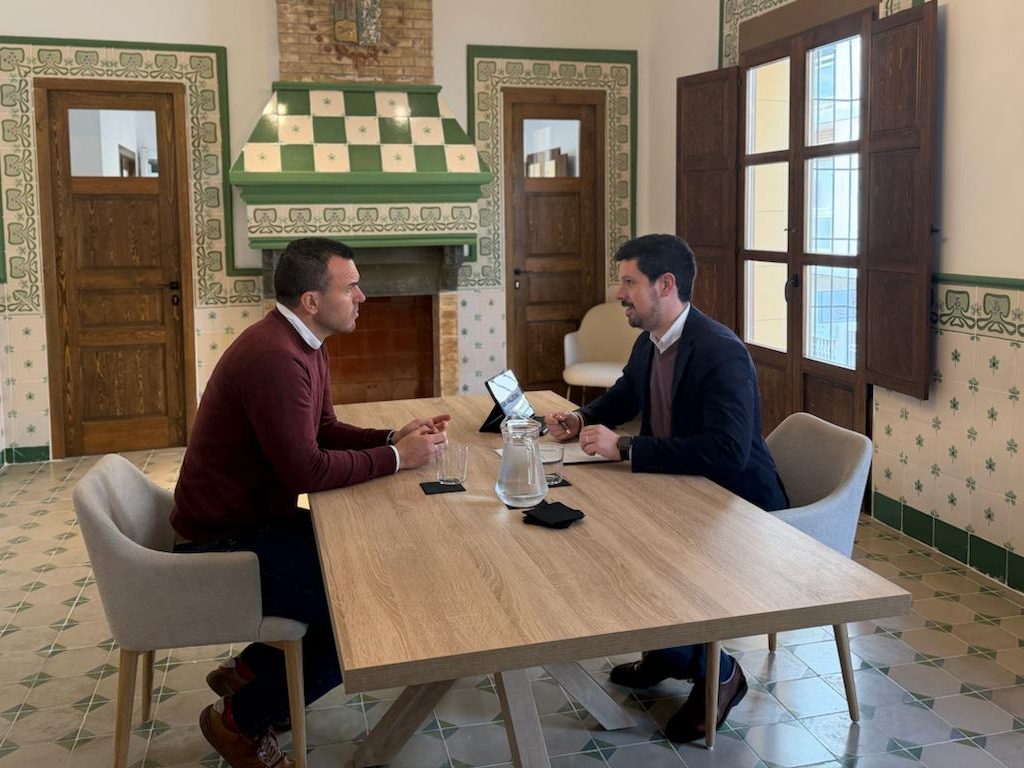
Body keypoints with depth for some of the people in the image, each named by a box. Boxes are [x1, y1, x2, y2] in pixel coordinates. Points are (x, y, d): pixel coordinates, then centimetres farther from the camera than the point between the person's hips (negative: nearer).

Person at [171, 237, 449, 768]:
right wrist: (395, 459, -18)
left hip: (257, 519, 10)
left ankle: (246, 671, 22)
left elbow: (325, 431, 12)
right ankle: (240, 720, 7)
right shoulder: (274, 358, -27)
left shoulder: (302, 344, 7)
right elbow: (307, 469, -29)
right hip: (223, 544, -10)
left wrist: (395, 438, -3)